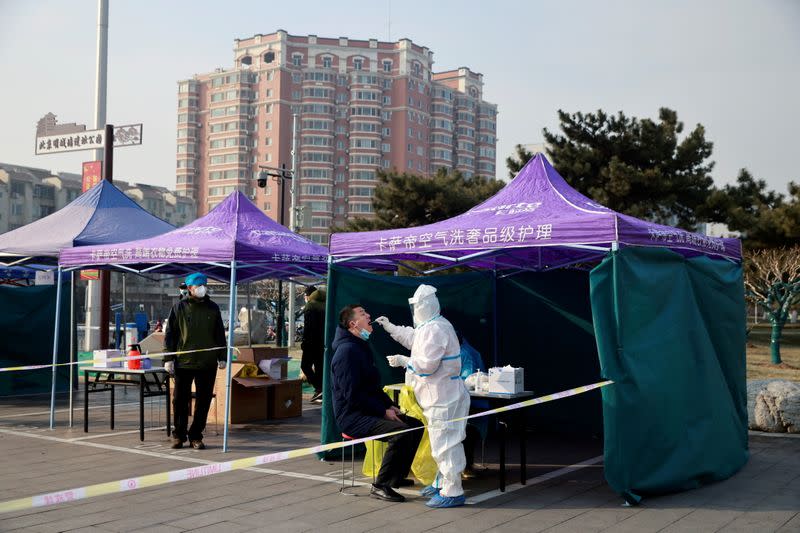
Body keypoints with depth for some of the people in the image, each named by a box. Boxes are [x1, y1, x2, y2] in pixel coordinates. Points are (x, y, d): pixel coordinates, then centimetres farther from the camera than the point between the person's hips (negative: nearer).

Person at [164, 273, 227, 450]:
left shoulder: (213, 308, 9)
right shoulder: (179, 308, 3)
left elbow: (220, 334, 14)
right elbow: (170, 334, 2)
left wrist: (222, 357, 8)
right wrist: (168, 358, -5)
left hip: (207, 364, 2)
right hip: (183, 362, -2)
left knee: (203, 402, 4)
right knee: (180, 400, 4)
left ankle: (196, 436, 14)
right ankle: (179, 435, 18)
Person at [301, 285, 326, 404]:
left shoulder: (310, 305, -8)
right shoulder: (324, 305, 12)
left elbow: (308, 326, -15)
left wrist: (304, 342, -12)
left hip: (312, 342, -7)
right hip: (324, 343, 7)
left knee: (305, 365, 0)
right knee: (319, 367, 11)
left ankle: (319, 389, -15)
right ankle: (321, 394, 10)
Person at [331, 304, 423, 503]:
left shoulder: (361, 347, 17)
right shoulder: (347, 350, -16)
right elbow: (352, 394, -22)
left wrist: (390, 406, 8)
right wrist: (384, 411, -17)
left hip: (369, 411, 10)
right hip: (353, 417, -10)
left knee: (415, 425, 7)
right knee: (400, 432, -27)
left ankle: (397, 475, 17)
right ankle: (380, 485, -17)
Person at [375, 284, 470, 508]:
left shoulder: (435, 330, -21)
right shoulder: (429, 327, 14)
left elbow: (427, 364, -25)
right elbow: (411, 338, 33)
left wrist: (403, 361, -11)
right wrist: (389, 327, 33)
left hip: (443, 399, -11)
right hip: (440, 396, 11)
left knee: (444, 443, -6)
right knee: (442, 442, 20)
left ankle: (452, 492, -1)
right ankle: (442, 482, 33)